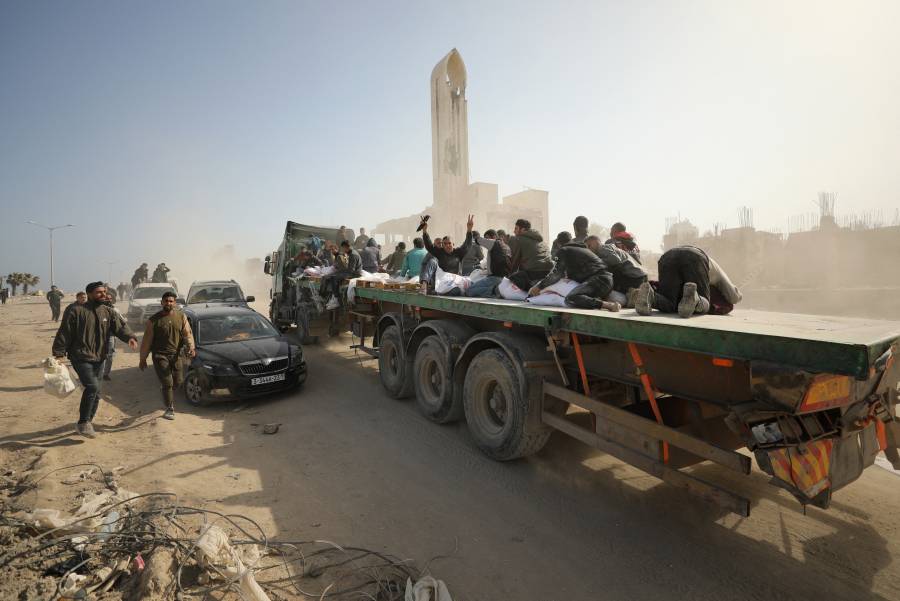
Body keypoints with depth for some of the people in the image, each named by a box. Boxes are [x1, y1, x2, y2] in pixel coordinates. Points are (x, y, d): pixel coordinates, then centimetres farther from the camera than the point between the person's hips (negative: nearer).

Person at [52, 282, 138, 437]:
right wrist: (58, 353, -12)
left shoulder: (107, 312, 7)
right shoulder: (76, 310, -9)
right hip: (81, 358, -6)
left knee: (95, 393, 13)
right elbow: (64, 333, -8)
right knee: (93, 386, -21)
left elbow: (119, 327, -5)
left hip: (99, 359, 6)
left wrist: (129, 337, -25)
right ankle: (83, 423, -5)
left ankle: (87, 423, 30)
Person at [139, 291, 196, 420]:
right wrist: (143, 359, 2)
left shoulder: (181, 316, 4)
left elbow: (187, 333, 1)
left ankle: (164, 387, 43)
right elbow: (147, 340, 0)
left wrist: (191, 347, -18)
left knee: (178, 382, 9)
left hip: (176, 355, 3)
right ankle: (170, 409, 7)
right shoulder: (154, 319, -3)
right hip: (160, 355, -3)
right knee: (168, 383, -6)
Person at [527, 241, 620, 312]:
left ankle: (607, 305, -35)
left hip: (597, 279, -9)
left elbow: (556, 274, -2)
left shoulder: (564, 250, 6)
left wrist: (538, 287, 6)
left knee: (571, 299, -27)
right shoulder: (583, 249, 32)